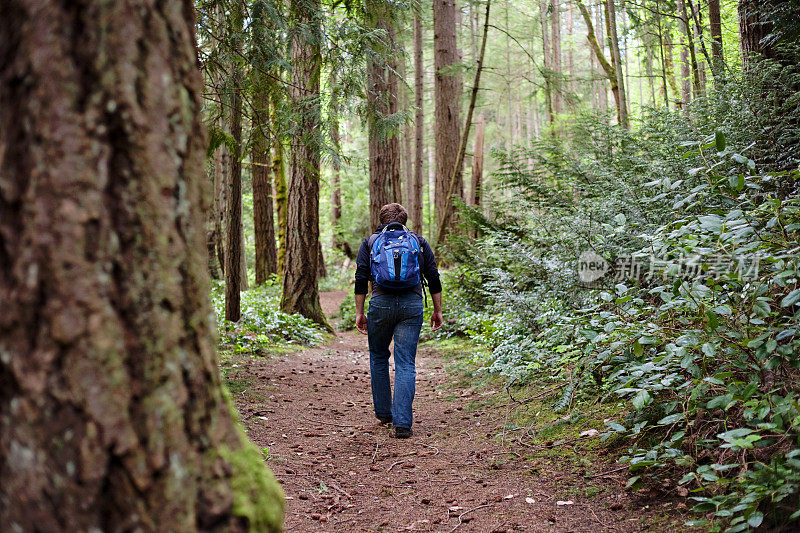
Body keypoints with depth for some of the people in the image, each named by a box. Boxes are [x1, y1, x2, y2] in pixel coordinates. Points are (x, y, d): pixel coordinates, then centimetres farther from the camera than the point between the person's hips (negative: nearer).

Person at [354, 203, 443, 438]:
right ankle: (402, 423, -7)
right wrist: (438, 311, 14)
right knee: (406, 364, 0)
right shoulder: (419, 241, 15)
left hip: (380, 303, 0)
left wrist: (359, 312, 7)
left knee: (378, 358, 20)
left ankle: (384, 413, 27)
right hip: (411, 304, 0)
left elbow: (361, 279, 4)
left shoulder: (370, 241, 13)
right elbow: (433, 278, 9)